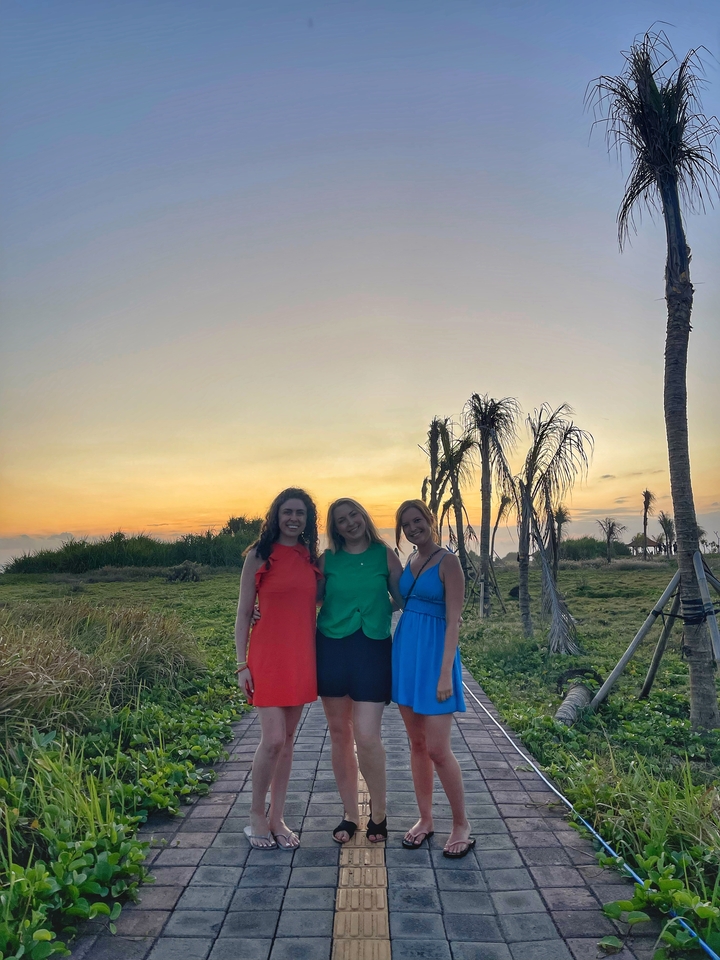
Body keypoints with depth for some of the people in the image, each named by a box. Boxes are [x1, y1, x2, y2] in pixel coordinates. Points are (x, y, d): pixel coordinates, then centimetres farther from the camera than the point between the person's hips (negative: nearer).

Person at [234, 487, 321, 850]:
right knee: (273, 739, -6)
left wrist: (318, 657, 9)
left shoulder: (312, 558, 8)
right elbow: (243, 613, -3)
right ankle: (256, 816, 17)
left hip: (302, 657, 4)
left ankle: (276, 818, 25)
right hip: (268, 655, -4)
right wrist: (242, 664, -7)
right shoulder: (259, 556, -3)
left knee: (288, 739, 11)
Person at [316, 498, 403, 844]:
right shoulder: (328, 558, 4)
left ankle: (378, 811, 19)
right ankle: (350, 813, 28)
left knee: (367, 737, -6)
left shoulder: (385, 554, 1)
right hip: (332, 648, 2)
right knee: (340, 735, 10)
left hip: (373, 650, -2)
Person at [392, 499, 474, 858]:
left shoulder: (447, 561, -10)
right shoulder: (408, 561, 10)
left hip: (434, 653, -6)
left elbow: (453, 620, -14)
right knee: (416, 744, 13)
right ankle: (425, 819, 27)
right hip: (405, 652, 7)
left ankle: (461, 825, 17)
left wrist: (445, 673, -18)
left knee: (437, 749, -3)